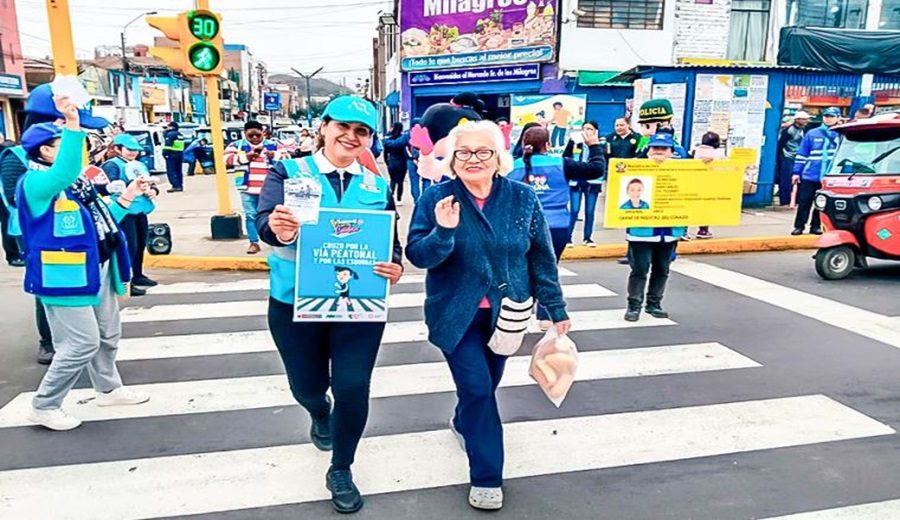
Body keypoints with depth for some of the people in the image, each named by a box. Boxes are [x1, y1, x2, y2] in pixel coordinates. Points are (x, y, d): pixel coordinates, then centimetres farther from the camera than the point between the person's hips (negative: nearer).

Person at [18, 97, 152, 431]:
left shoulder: (75, 182, 14)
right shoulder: (36, 182, -14)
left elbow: (100, 222, 19)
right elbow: (65, 171, -38)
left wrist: (126, 198, 13)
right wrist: (73, 124, -43)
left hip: (95, 270, 9)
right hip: (65, 275, -9)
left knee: (108, 334, 19)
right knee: (83, 343, -7)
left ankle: (108, 389, 37)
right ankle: (44, 406, 11)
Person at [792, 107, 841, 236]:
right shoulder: (812, 134, 5)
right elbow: (802, 154, 5)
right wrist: (797, 172, 0)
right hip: (809, 175, 0)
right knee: (804, 202, 0)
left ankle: (816, 226, 18)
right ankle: (799, 226, 7)